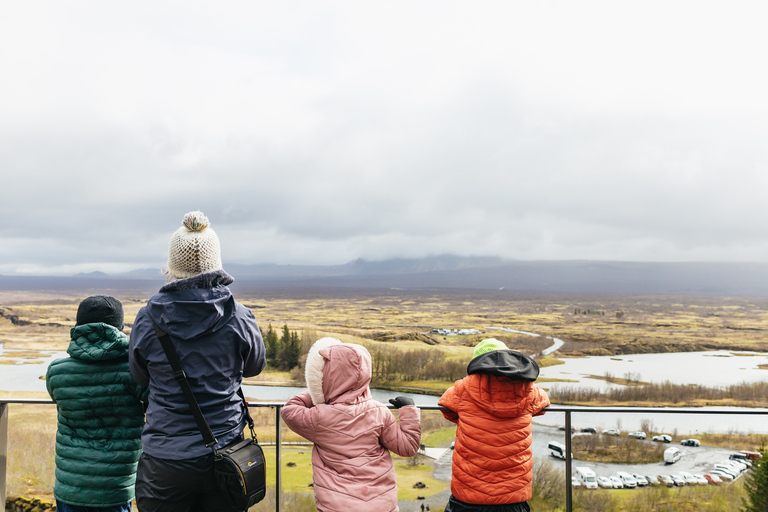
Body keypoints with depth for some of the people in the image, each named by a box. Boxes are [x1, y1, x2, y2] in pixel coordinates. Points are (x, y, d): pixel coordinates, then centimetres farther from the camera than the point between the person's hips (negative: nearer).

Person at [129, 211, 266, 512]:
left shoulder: (147, 320, -9)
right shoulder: (239, 317, -10)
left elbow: (140, 377, 7)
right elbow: (254, 366, 8)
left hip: (165, 459, 0)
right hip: (223, 458, 1)